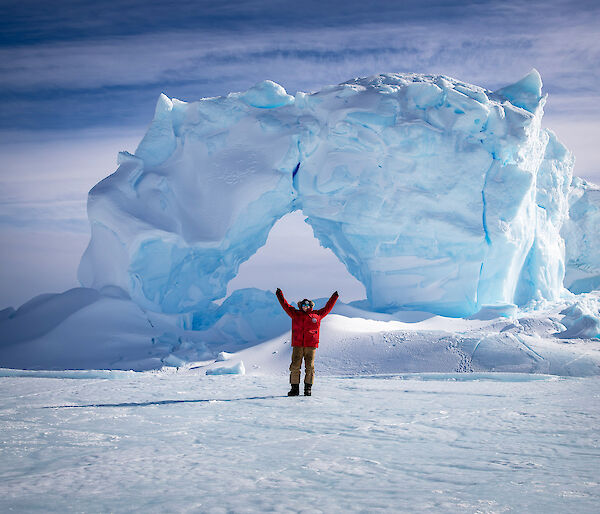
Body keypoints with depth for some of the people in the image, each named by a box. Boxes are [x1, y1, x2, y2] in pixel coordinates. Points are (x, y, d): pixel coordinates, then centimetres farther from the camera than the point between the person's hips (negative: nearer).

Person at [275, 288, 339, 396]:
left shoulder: (317, 315, 13)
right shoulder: (295, 314, 14)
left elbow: (327, 308, 24)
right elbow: (286, 306, 23)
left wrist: (334, 298, 28)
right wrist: (280, 296, 23)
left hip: (311, 345, 0)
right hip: (297, 345, 0)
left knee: (309, 367, -1)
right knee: (295, 366, -3)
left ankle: (308, 388, 8)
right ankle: (295, 388, 3)